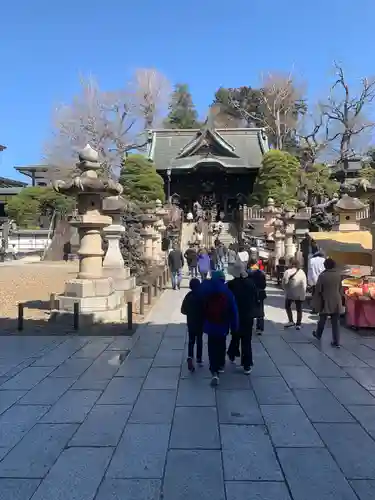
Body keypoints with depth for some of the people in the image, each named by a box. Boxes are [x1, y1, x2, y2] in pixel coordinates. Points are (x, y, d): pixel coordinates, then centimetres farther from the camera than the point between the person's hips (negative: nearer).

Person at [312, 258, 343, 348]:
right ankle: (336, 342, 6)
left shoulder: (323, 275, -13)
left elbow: (318, 290, -8)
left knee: (322, 320, 17)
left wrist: (316, 302, 5)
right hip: (336, 302, 3)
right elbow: (340, 289, 7)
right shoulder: (339, 275, -1)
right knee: (335, 322, 6)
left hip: (325, 302, -3)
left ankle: (318, 334, 37)